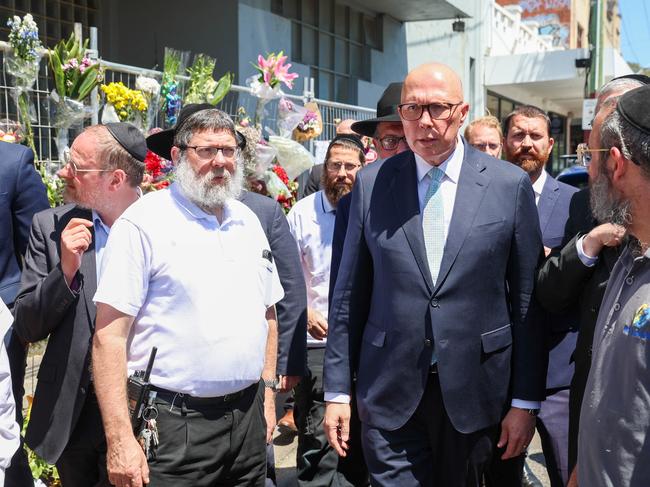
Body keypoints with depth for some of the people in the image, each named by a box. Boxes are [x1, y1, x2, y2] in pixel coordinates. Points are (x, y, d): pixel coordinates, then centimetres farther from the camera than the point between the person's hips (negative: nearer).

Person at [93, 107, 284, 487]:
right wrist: (120, 440, -17)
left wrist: (268, 394, 13)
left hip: (248, 419, 6)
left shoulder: (248, 220, 10)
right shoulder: (144, 221, -10)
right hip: (173, 424, -6)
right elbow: (109, 336, -13)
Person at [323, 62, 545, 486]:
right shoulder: (371, 184, 1)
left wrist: (526, 401, -1)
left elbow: (527, 300, -1)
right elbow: (349, 296, 4)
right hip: (389, 392, 0)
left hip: (472, 392, 0)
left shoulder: (510, 185, -3)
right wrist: (338, 390, 3)